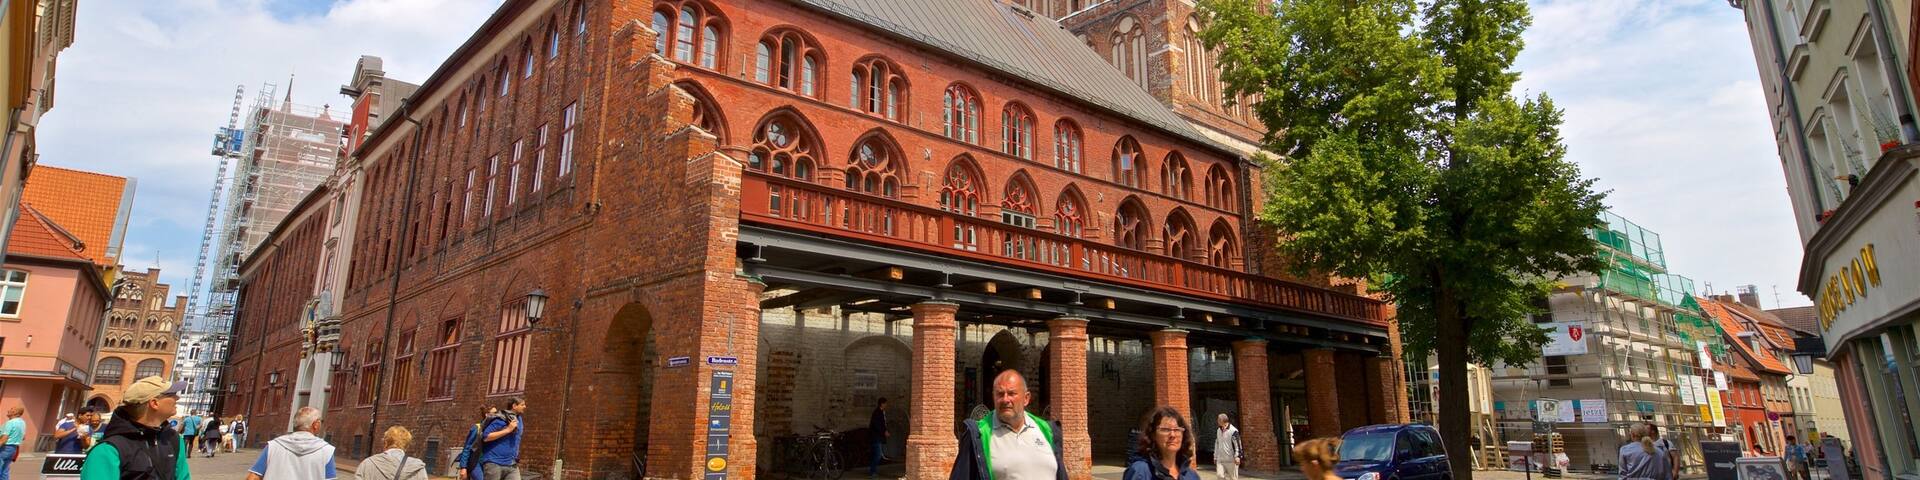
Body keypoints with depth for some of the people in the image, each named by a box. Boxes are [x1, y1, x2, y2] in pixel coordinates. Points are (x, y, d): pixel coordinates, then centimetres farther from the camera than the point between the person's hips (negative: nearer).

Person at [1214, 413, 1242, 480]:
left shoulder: (1233, 431, -11)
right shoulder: (1219, 431, 12)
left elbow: (1237, 444, -13)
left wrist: (1237, 456, -19)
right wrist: (1215, 456, 20)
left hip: (1231, 460, -6)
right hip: (1220, 459, 6)